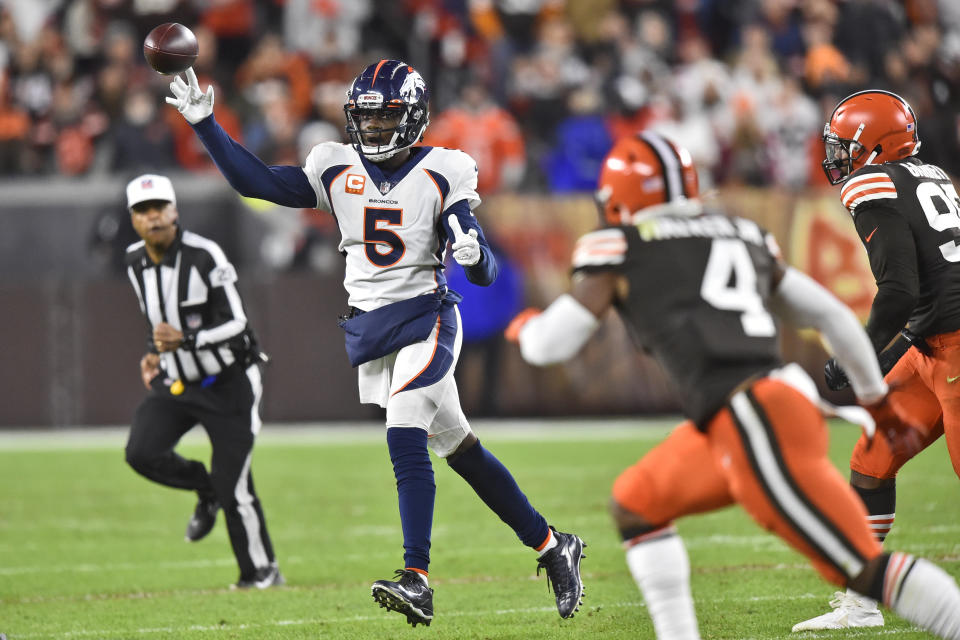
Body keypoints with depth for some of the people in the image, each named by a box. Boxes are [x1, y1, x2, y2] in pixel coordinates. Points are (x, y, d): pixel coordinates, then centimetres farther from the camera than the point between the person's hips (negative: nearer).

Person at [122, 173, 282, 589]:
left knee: (233, 489, -7)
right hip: (177, 382, 6)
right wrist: (155, 353, 6)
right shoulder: (136, 263, 1)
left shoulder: (204, 257, -20)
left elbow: (236, 325, -20)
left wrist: (186, 340, -33)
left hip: (228, 383, -6)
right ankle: (205, 489, 13)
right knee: (142, 453, -17)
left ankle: (261, 570, 13)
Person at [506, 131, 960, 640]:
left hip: (757, 427, -8)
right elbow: (832, 316, 25)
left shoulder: (620, 247, 4)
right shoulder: (744, 238, 22)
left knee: (865, 569, -8)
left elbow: (549, 346, 5)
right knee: (636, 503, 22)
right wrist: (878, 400, 37)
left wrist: (526, 327, 29)